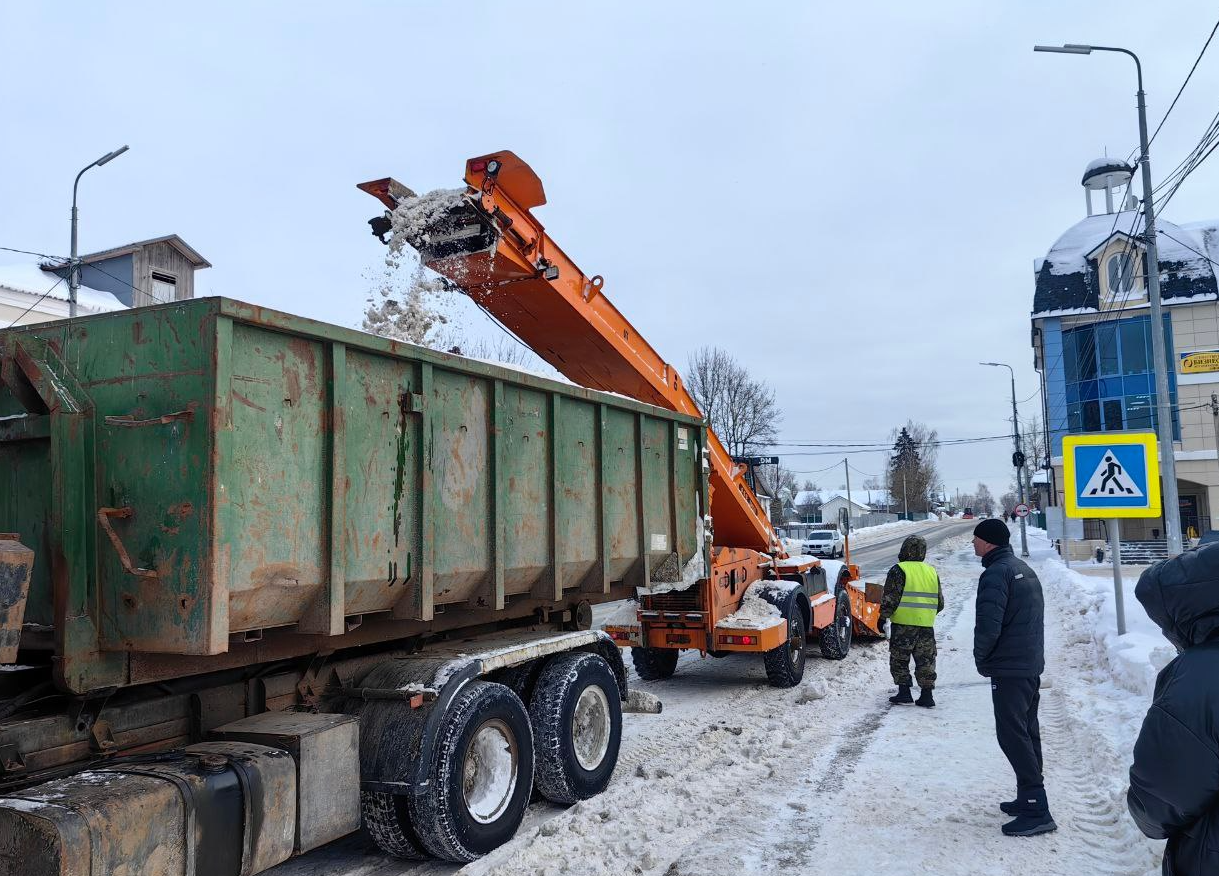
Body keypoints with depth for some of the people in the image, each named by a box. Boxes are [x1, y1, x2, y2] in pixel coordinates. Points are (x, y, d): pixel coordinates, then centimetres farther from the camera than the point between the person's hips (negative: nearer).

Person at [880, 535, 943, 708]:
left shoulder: (899, 570, -9)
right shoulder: (932, 571, 11)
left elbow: (890, 598, -13)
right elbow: (940, 602, 16)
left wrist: (883, 616, -3)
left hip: (903, 623, -5)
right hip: (926, 625, 5)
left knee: (899, 660, 5)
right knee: (925, 661, 11)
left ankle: (904, 693, 3)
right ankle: (927, 695, 10)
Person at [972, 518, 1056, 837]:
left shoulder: (996, 574, -17)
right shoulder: (1024, 569, 15)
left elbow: (988, 625, -23)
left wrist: (981, 659, -6)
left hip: (1008, 669, -10)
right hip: (1032, 665, 10)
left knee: (1012, 735, -6)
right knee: (1027, 731, 16)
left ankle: (1036, 810, -6)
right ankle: (1029, 798, 24)